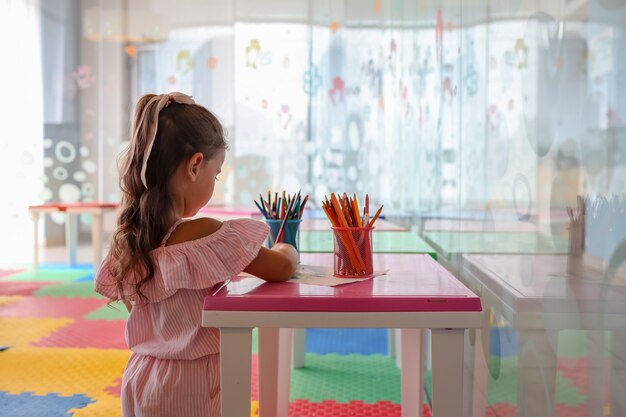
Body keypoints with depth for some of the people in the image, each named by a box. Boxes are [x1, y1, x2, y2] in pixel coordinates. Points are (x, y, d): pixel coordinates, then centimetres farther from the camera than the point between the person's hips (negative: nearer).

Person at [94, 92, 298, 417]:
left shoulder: (126, 239, -3)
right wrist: (286, 251, 10)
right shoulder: (205, 235, -24)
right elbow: (282, 268, -13)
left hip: (141, 377, 7)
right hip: (192, 386, -7)